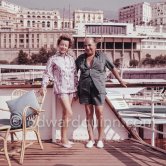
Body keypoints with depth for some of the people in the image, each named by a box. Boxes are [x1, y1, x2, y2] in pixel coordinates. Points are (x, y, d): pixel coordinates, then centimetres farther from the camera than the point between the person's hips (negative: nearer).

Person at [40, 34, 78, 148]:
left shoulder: (71, 58, 9)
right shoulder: (53, 59, 0)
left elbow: (75, 74, 12)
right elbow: (47, 74, 1)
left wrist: (76, 88, 10)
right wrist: (44, 86, -11)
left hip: (71, 88, 4)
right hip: (61, 88, -4)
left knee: (66, 113, 10)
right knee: (69, 113, -12)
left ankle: (64, 137, 20)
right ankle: (64, 139, 0)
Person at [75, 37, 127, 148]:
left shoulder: (102, 57, 4)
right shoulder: (80, 59, 9)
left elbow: (113, 68, 12)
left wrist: (120, 81, 15)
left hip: (98, 89, -2)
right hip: (84, 89, 2)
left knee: (99, 113, -4)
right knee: (89, 114, 4)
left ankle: (100, 139, 9)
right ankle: (91, 139, 12)